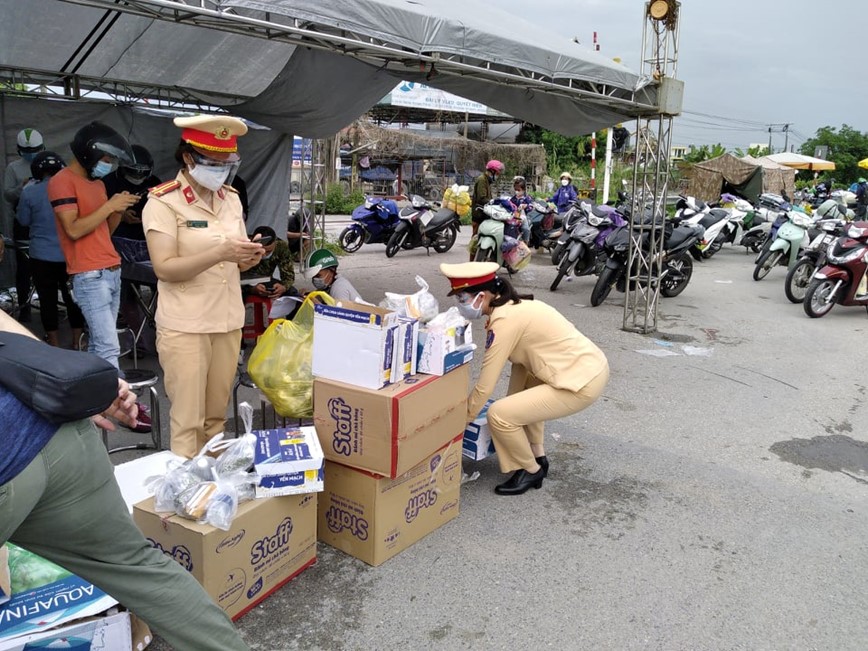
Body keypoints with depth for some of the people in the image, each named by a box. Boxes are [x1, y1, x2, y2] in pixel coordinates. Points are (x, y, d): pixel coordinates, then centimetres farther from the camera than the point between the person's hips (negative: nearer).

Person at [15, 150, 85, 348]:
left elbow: (24, 221, 3)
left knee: (48, 299, 7)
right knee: (73, 297, 11)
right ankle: (77, 340, 16)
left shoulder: (29, 191, -8)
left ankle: (54, 343, 12)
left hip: (42, 256, -2)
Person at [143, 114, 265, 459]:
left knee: (216, 414, 15)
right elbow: (164, 267, -17)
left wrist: (250, 256, -9)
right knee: (188, 419, 0)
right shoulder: (163, 201, -10)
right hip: (185, 326, -6)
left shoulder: (231, 198, 9)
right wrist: (219, 253, -27)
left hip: (228, 322, 6)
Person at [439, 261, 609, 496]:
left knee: (499, 415, -11)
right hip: (590, 366, 10)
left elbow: (485, 385, -13)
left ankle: (531, 471, 12)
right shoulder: (514, 306, 10)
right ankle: (538, 456, 32)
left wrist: (464, 417, 1)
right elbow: (522, 358, 19)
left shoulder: (504, 321, -17)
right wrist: (514, 399, 21)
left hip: (583, 382, -10)